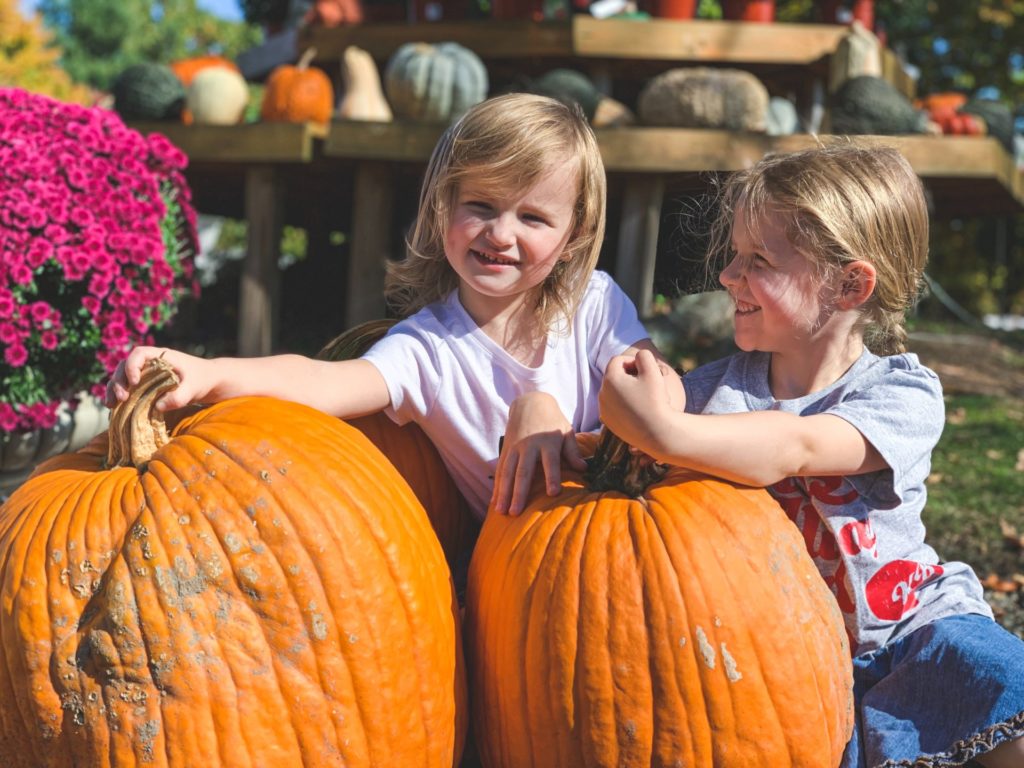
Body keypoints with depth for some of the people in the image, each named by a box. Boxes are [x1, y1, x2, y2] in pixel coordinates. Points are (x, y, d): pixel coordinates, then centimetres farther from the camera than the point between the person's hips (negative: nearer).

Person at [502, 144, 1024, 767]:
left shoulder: (905, 395, -12)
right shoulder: (723, 384, 1)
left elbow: (794, 449, -30)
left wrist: (666, 432, -44)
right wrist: (541, 412, -23)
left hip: (906, 631, -2)